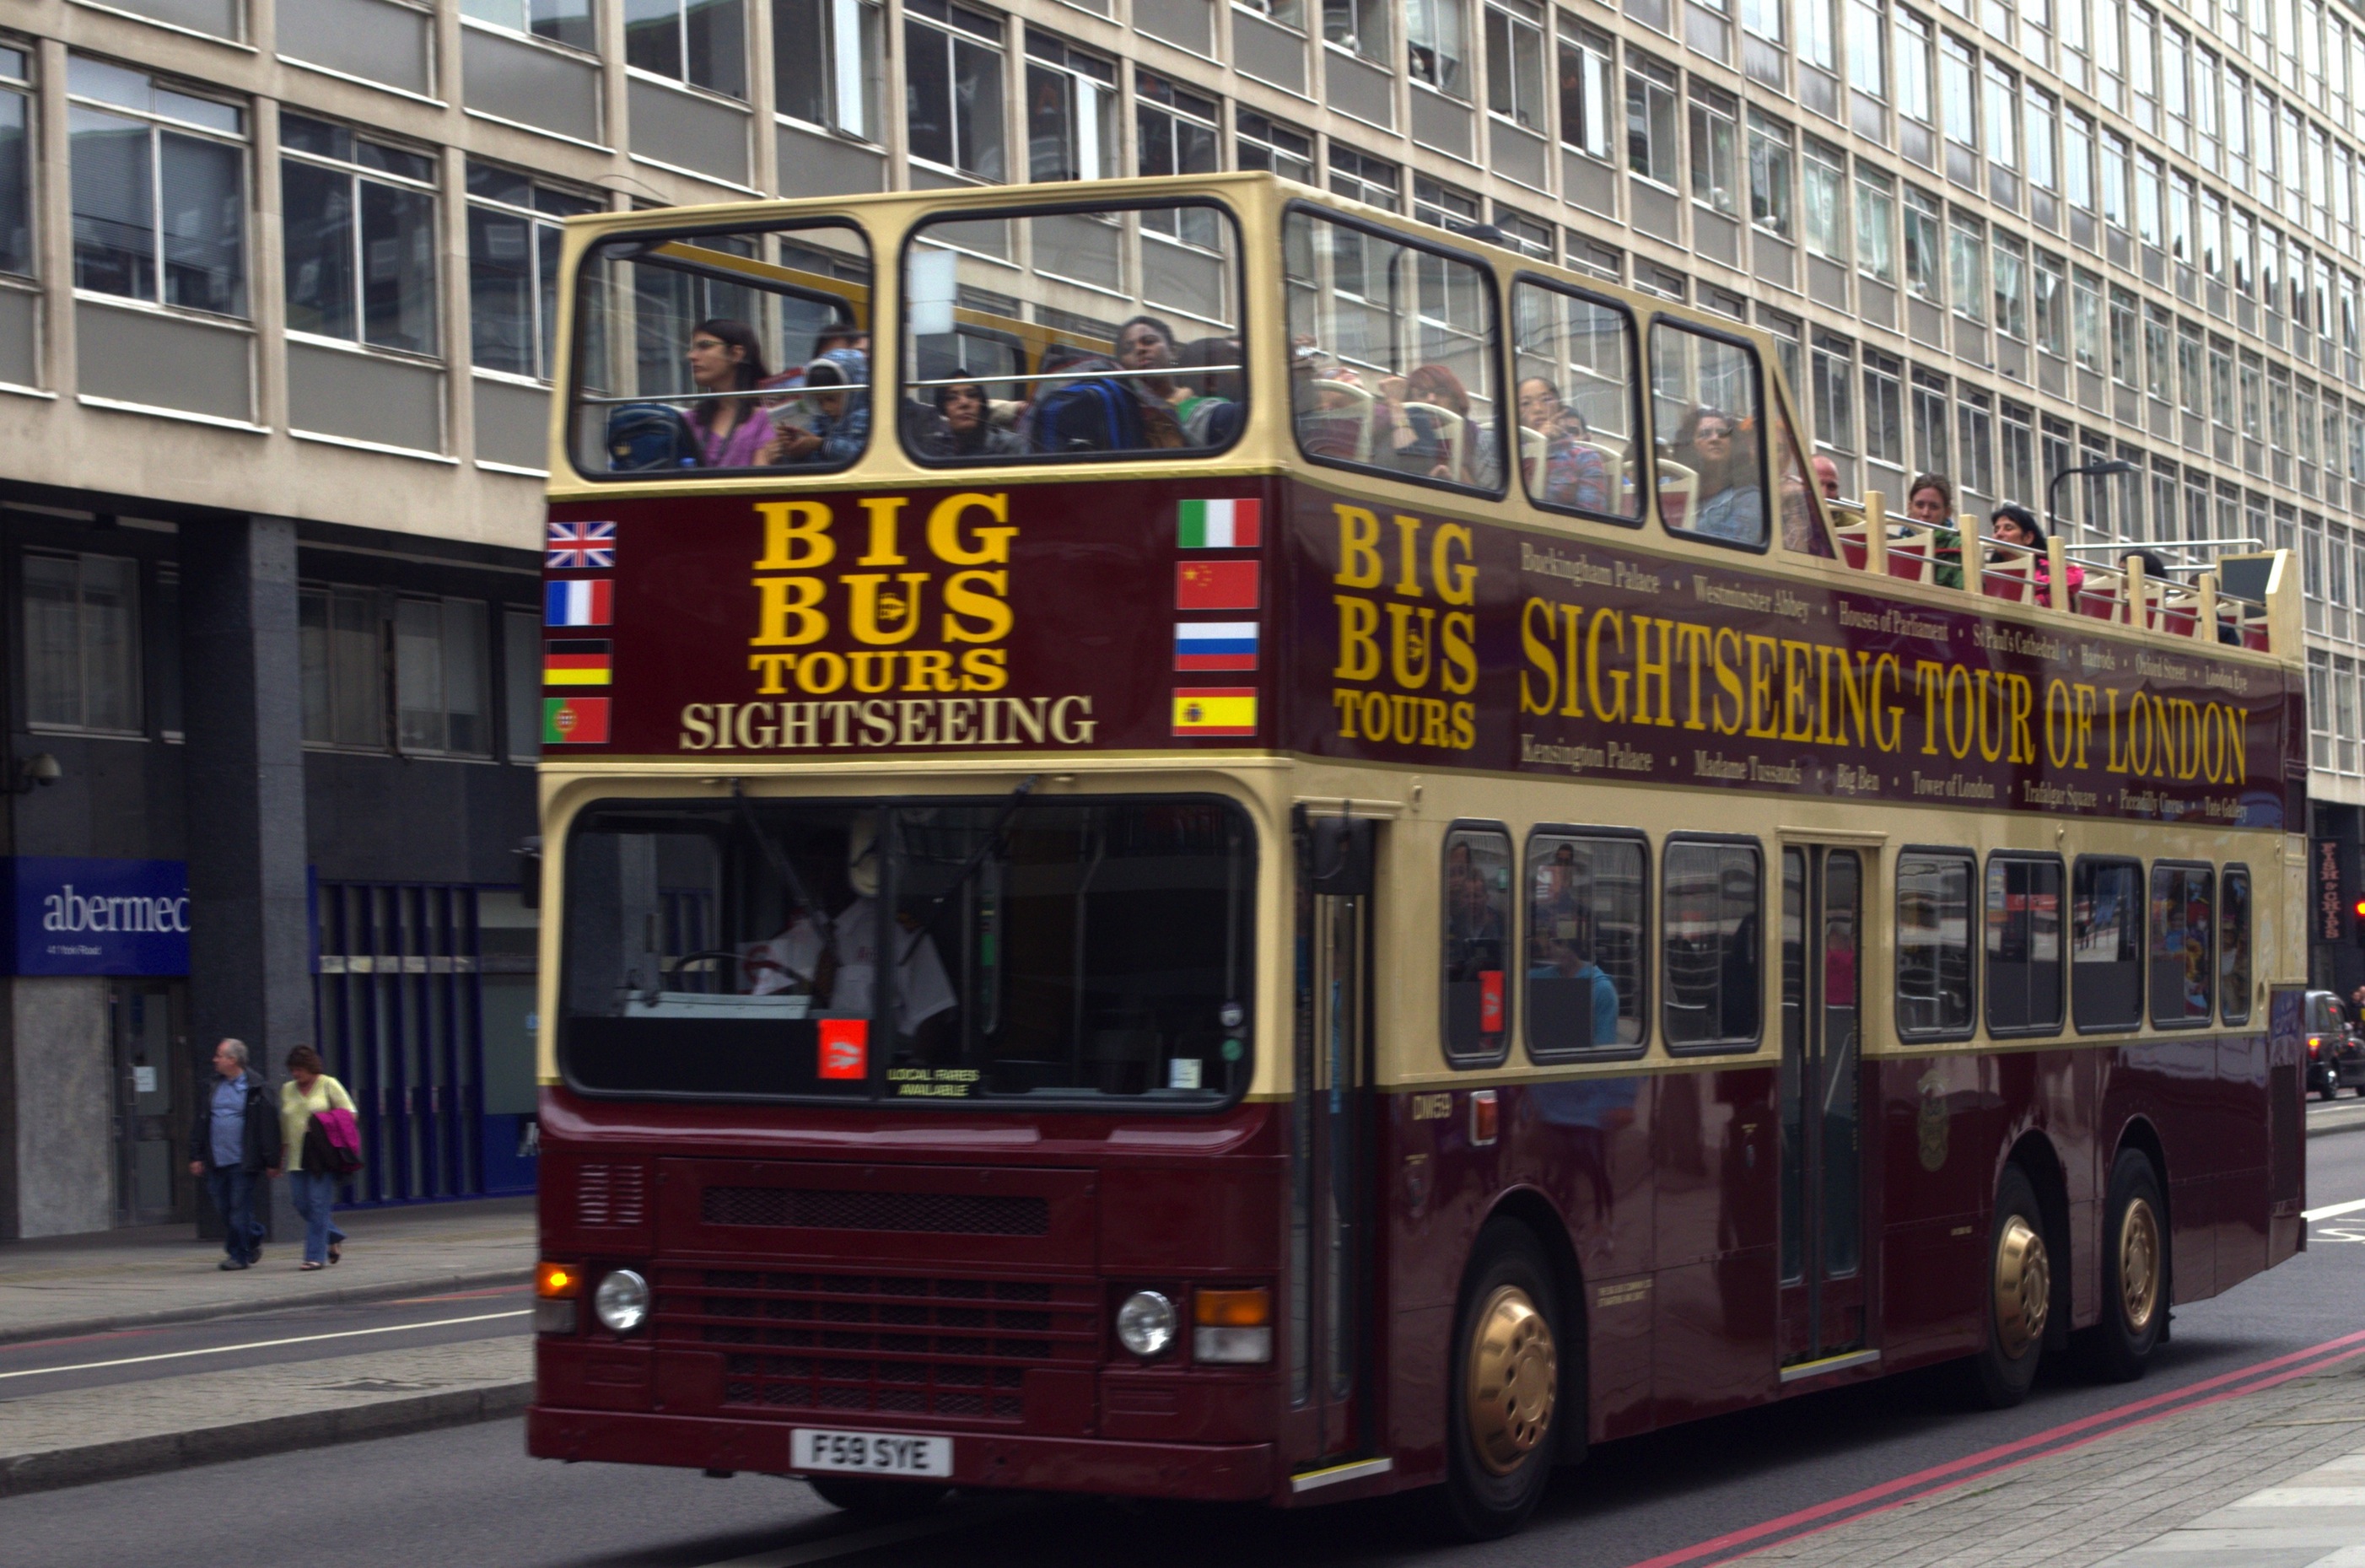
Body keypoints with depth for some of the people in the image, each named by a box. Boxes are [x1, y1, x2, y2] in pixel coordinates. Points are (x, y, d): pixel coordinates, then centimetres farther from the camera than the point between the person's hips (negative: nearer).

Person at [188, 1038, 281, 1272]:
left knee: (239, 1209, -4)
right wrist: (197, 1155, 12)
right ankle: (253, 1240, 27)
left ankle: (239, 1255, 3)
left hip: (243, 1162, -6)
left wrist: (271, 1162, -10)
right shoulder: (213, 1088, 13)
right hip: (216, 1161, 6)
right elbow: (201, 1124, 17)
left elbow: (268, 1127, -8)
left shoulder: (256, 1089, -6)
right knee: (223, 1208, 8)